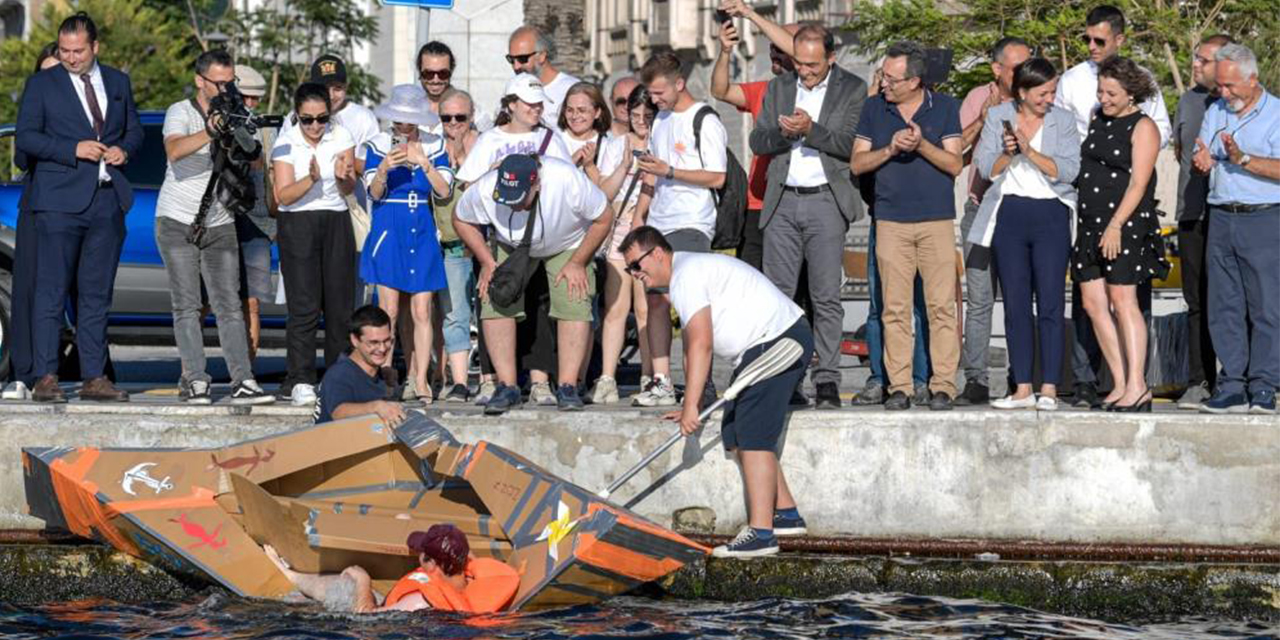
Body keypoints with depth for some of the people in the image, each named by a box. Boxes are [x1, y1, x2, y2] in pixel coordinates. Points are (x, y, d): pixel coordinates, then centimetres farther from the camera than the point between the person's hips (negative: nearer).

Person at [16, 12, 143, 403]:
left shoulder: (118, 82, 15)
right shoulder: (41, 84, 3)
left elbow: (135, 130, 21)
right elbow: (25, 137, -4)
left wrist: (125, 150, -1)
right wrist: (73, 149, -15)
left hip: (108, 200, 4)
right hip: (60, 201, -4)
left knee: (97, 293, 7)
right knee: (51, 291, -6)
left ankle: (94, 378, 10)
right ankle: (45, 378, -5)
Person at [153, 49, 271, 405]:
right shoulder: (181, 113, -6)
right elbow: (174, 151, -26)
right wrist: (211, 132, -40)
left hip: (220, 225, 3)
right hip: (178, 223, -3)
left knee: (229, 305, -4)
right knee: (188, 306, -3)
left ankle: (242, 382, -8)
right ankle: (195, 381, -3)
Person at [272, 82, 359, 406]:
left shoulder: (341, 136, 0)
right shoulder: (286, 143, -5)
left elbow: (349, 189, -4)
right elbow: (283, 195, -12)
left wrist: (343, 177, -27)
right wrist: (311, 179, -29)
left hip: (336, 222, 3)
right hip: (297, 225, -3)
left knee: (339, 303, 0)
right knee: (304, 305, -12)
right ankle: (300, 381, -12)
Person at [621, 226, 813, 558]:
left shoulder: (687, 274, -12)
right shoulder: (689, 272, 21)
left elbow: (701, 343, -20)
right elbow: (694, 345, 24)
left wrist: (691, 407, -21)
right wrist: (691, 406, 22)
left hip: (777, 342, -11)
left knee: (752, 437, -14)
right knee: (735, 434, 13)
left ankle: (761, 534, -18)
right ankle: (786, 515, 18)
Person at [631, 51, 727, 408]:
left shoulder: (705, 123, -8)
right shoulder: (661, 120, 17)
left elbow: (717, 178, -13)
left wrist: (669, 171, -16)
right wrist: (639, 215, 19)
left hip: (691, 224, -8)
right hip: (658, 224, 8)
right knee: (655, 301, 4)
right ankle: (661, 382, 8)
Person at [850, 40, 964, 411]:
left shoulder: (945, 108, 4)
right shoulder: (874, 109, 9)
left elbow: (955, 164, -1)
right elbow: (857, 164, 6)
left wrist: (921, 145, -16)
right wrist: (890, 150, -10)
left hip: (937, 220, -2)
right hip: (891, 222, 2)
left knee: (941, 305, -5)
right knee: (895, 308, -1)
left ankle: (942, 385, -2)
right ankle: (899, 387, 3)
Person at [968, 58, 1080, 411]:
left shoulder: (1063, 121, 4)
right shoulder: (998, 116, 7)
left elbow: (1068, 170, -7)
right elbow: (986, 168, 2)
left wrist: (1030, 151, -17)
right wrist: (1008, 153, -16)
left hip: (1050, 214, -2)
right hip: (1009, 213, 2)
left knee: (1050, 303, -7)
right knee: (1015, 304, 3)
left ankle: (1049, 388, -5)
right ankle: (1022, 388, 7)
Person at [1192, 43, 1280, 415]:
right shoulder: (1215, 112, 16)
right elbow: (1203, 163, 13)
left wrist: (1243, 159, -21)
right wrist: (1202, 161, -9)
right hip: (1221, 218, 6)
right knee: (1224, 307, 4)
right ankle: (1231, 387, 7)